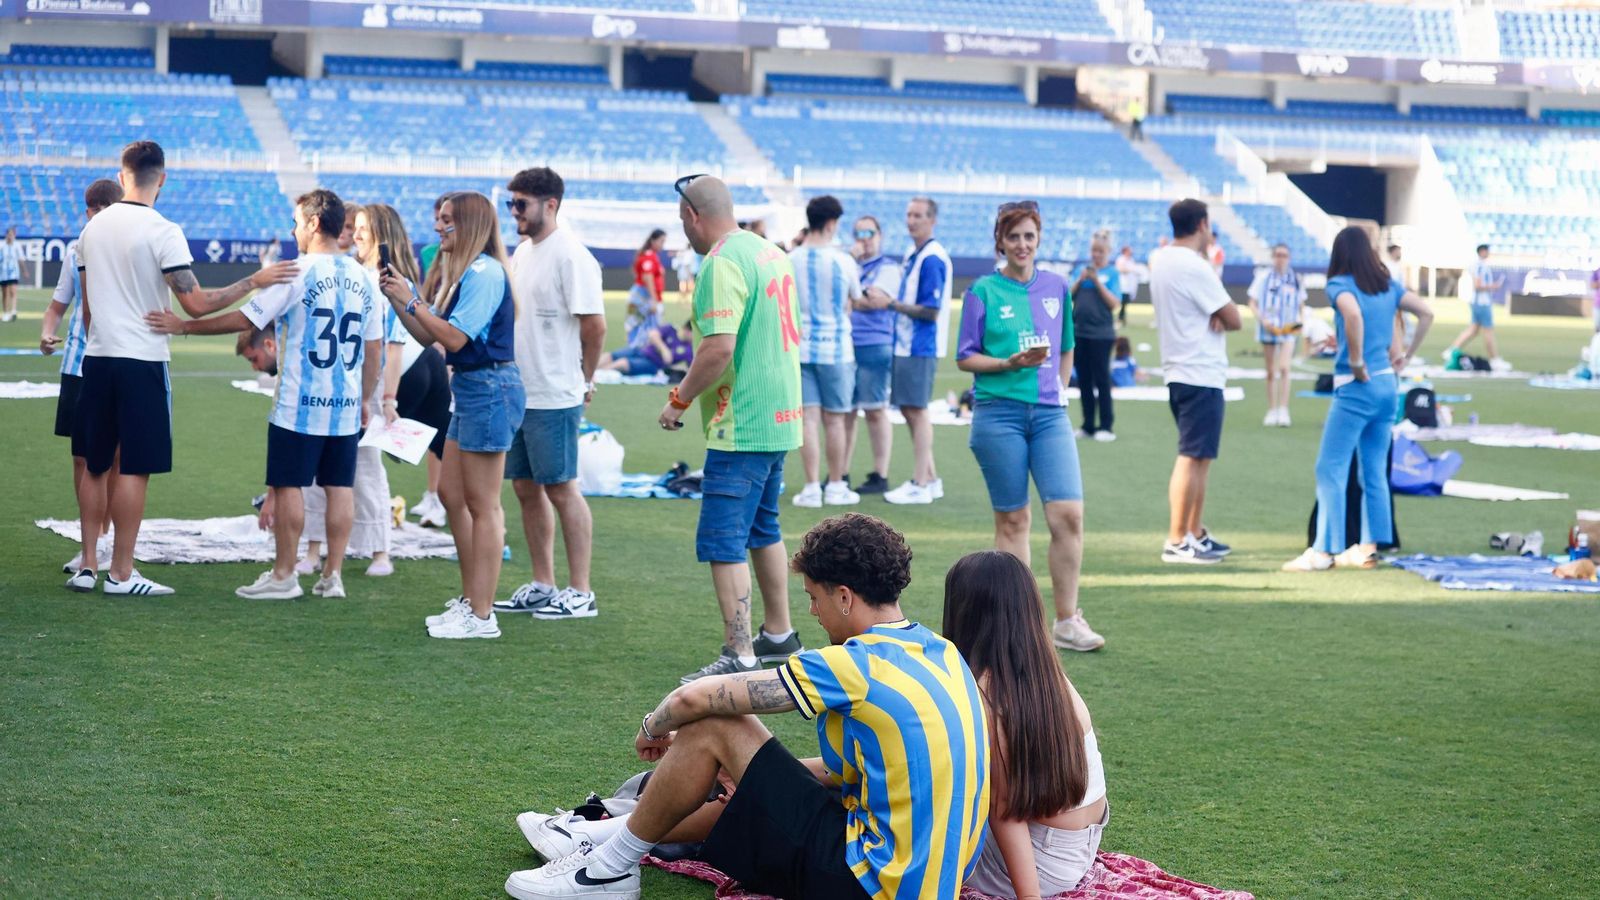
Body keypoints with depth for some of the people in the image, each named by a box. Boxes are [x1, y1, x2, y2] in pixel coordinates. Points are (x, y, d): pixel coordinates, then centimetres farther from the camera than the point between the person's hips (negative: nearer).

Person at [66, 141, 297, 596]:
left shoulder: (93, 227, 9)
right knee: (134, 469, -1)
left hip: (96, 358, 6)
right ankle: (121, 573, 1)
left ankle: (87, 566, 15)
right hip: (142, 360, -6)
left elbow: (87, 305, 16)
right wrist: (254, 281, -10)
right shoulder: (162, 232, -11)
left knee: (95, 466, 13)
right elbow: (196, 303, -15)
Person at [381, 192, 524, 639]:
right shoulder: (458, 272, 15)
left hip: (489, 389, -11)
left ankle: (482, 616, 0)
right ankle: (471, 598, 25)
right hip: (469, 388, 11)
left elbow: (454, 338, -20)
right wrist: (396, 298, 4)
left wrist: (411, 300, -13)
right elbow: (427, 336, 14)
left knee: (482, 505, -5)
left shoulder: (484, 272, -15)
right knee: (451, 493, 16)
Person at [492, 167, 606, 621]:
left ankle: (580, 593, 4)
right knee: (526, 488, 12)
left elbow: (595, 325, -16)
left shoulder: (571, 256, -14)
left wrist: (583, 380, -6)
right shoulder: (522, 252, 13)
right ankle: (542, 586, 21)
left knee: (561, 489, -3)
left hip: (554, 397, -9)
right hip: (517, 392, 9)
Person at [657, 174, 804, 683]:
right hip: (781, 418, 10)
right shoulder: (771, 252, 12)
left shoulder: (722, 263, -17)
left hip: (741, 426, -10)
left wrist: (679, 400, -13)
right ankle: (778, 635, 33)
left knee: (722, 542, -8)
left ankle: (739, 656, -11)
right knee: (763, 530, 22)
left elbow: (719, 348, -25)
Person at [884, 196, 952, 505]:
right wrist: (891, 304, 5)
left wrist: (891, 304, -15)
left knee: (916, 410, -6)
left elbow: (931, 310, -18)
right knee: (909, 410, 14)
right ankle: (930, 478, 22)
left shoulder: (932, 259, -15)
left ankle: (921, 485, -1)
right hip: (906, 343, 10)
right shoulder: (913, 254, 14)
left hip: (921, 346, -10)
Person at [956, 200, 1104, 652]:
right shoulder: (983, 292, 0)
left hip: (1049, 414, 3)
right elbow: (965, 358, 0)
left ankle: (1067, 621, 1)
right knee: (1013, 520, 2)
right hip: (999, 414, -3)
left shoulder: (1057, 287, 11)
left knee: (1068, 513, -9)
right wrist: (1010, 363, -13)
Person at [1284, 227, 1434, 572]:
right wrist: (1406, 356, 14)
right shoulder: (1387, 284, 10)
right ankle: (1369, 547, 15)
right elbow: (1426, 313, 13)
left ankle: (1324, 550, -7)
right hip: (1388, 384, 7)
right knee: (1375, 471, 12)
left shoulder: (1340, 285, -8)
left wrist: (1356, 362, -18)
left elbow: (1353, 314, -28)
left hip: (1356, 387, -7)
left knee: (1330, 468, -4)